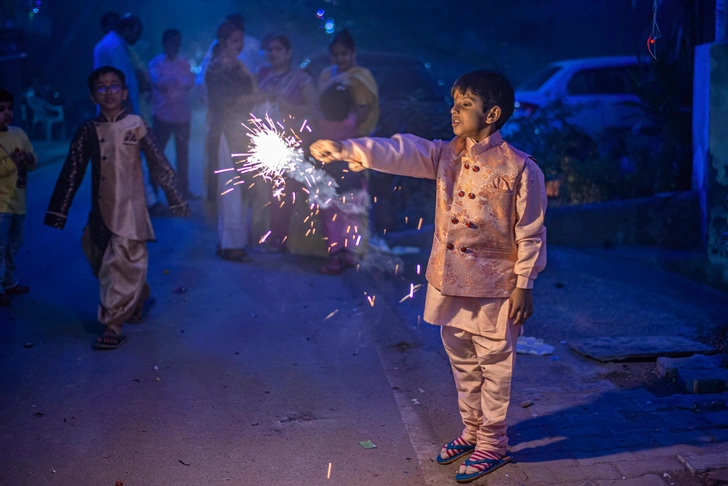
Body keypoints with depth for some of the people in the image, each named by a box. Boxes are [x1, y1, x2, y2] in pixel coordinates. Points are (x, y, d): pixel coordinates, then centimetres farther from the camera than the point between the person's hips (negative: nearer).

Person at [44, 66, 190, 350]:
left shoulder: (136, 125, -2)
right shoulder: (88, 131, 5)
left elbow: (158, 164, 3)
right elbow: (71, 173, 7)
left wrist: (175, 199, 5)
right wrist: (58, 212, 6)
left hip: (129, 210, -4)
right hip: (100, 214, 4)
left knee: (122, 267, -8)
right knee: (101, 262, 13)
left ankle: (113, 327, -4)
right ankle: (137, 302, 35)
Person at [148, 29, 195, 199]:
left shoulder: (184, 63, 11)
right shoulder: (156, 63, 1)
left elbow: (190, 82, -3)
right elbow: (159, 82, -15)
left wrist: (169, 83, -13)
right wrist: (179, 80, -16)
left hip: (182, 114, 3)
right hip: (163, 114, -3)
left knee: (183, 152, 6)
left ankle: (183, 188, 12)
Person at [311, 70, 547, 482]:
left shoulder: (520, 168, -14)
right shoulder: (445, 155, 1)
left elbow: (530, 233, -10)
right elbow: (399, 152, -13)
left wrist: (524, 284, -10)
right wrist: (346, 150, -26)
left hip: (494, 288, -6)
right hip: (449, 282, 6)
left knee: (494, 366, 7)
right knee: (463, 363, 18)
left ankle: (492, 444, 22)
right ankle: (473, 431, 36)